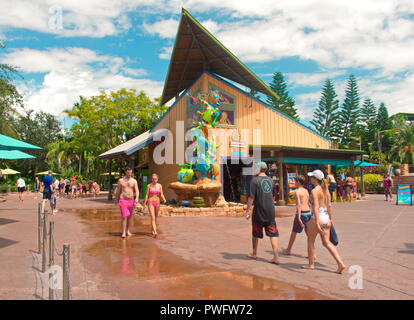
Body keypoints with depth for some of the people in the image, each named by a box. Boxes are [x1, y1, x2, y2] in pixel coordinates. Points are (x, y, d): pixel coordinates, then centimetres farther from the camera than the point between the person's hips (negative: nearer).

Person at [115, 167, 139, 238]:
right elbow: (118, 191, 10)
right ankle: (123, 233, -7)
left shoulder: (134, 181, 4)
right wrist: (116, 199, 15)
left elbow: (137, 191, -3)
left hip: (131, 200, 3)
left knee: (129, 217, 12)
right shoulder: (121, 180, 1)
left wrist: (137, 198, -19)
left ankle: (128, 230, 27)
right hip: (123, 200, -2)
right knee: (124, 217, -10)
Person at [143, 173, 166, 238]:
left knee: (155, 218, 14)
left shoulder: (159, 185, 2)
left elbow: (161, 195, 0)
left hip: (157, 203, 3)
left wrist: (164, 199, -20)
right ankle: (155, 232, -23)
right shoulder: (149, 186, -4)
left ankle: (152, 230, 32)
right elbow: (147, 195, -1)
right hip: (150, 203, -3)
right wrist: (145, 204, -2)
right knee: (152, 218, -14)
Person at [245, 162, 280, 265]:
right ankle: (276, 257, 0)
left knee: (255, 234, 13)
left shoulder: (255, 180, -9)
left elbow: (251, 197, -13)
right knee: (273, 234, 4)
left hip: (259, 211, -4)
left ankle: (254, 254, 29)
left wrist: (247, 211, -8)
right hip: (270, 210, 4)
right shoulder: (270, 180, 8)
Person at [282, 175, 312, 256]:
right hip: (309, 212, 6)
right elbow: (308, 203, 16)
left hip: (302, 213, -6)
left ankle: (288, 250, 25)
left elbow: (299, 205, -18)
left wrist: (299, 217, -22)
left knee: (294, 232, 10)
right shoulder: (306, 191, 13)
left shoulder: (297, 191, -8)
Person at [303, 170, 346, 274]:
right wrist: (330, 219, 21)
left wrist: (317, 223, -27)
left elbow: (316, 207, -23)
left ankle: (311, 264, 21)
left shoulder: (314, 191, -15)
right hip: (326, 217, 7)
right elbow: (329, 205, 13)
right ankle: (340, 264, 3)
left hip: (317, 218, -7)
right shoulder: (326, 189, 9)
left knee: (310, 241, 11)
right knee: (326, 242, 12)